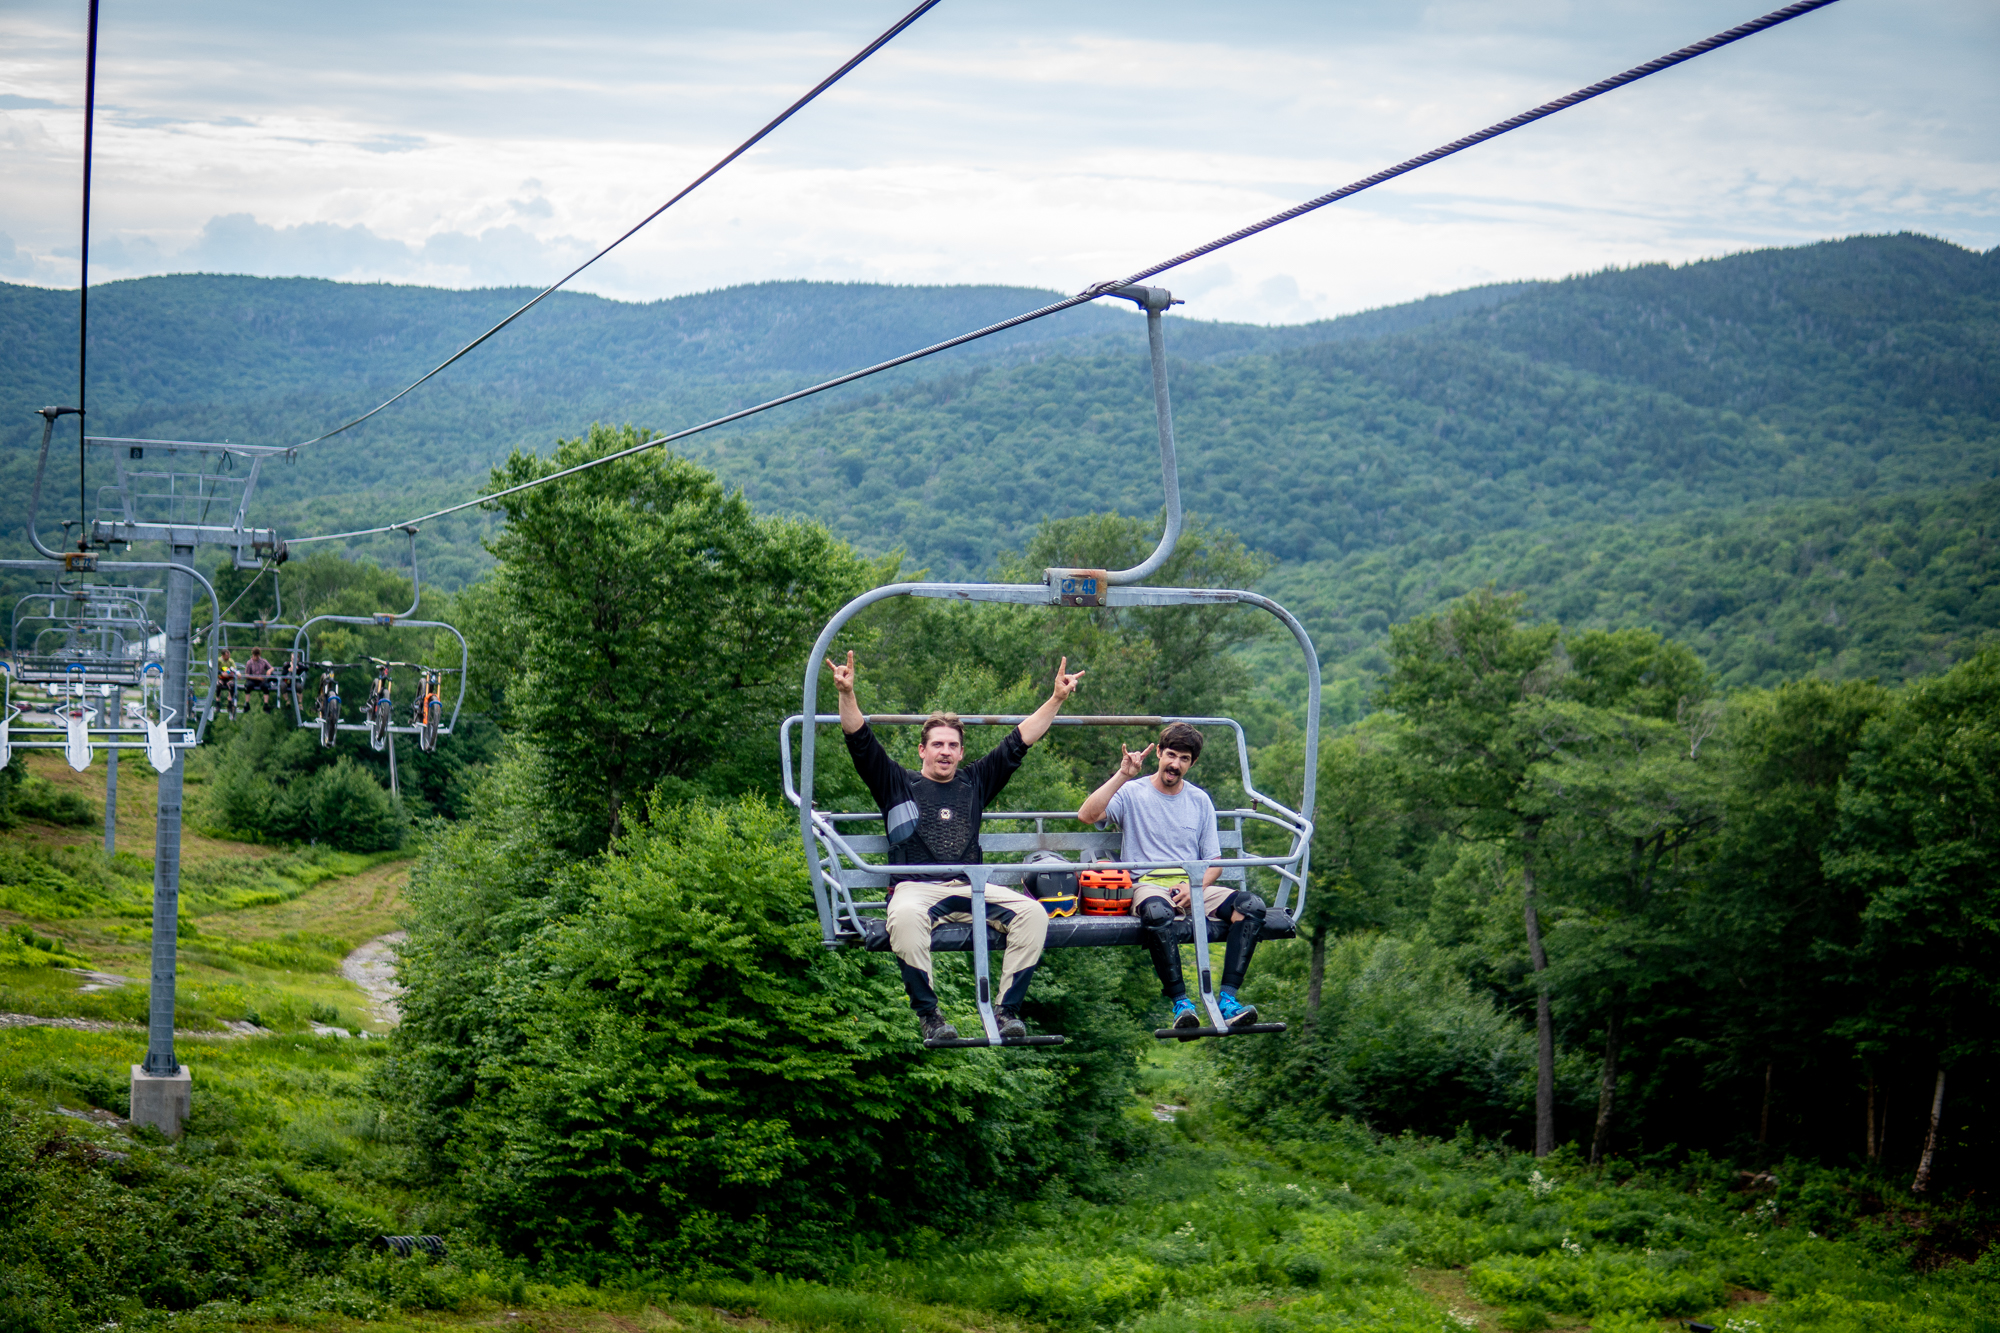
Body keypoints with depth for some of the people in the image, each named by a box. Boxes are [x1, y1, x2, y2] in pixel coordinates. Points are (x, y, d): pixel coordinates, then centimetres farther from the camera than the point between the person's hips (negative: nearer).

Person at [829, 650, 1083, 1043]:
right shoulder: (898, 784, 18)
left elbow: (1019, 742, 26)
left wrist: (1056, 698, 22)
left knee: (1032, 913, -25)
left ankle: (1007, 1009, -21)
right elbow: (861, 742, 7)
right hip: (915, 887, -3)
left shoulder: (975, 783, 25)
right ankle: (928, 1013, -29)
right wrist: (847, 694, -7)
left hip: (970, 889, 3)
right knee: (906, 918, -40)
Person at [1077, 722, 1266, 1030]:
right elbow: (1087, 815, -10)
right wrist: (1123, 775, -12)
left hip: (1194, 886, 4)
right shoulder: (1133, 793, 9)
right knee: (1157, 912, -41)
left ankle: (1227, 998, -32)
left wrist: (1195, 888, -6)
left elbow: (1214, 862, 16)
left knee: (1251, 905, -25)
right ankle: (1180, 1001, -38)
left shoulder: (1199, 801, 19)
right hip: (1148, 885, -4)